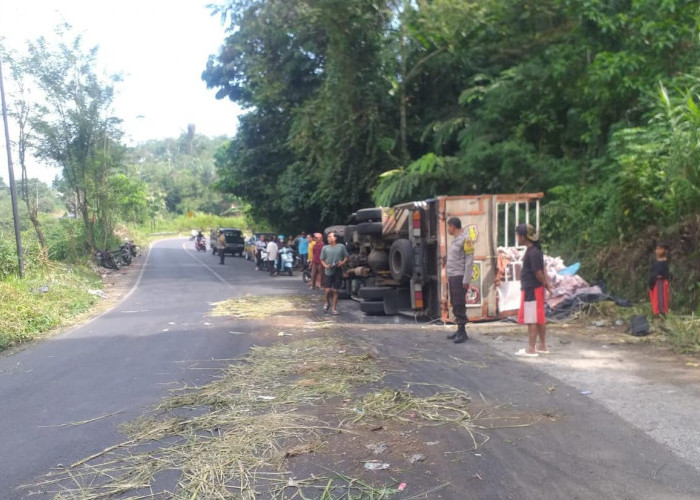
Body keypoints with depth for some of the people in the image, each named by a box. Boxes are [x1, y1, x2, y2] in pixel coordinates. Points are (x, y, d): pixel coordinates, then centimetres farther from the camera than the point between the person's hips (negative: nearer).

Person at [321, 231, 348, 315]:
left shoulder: (341, 246, 1)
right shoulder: (325, 248, 5)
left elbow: (346, 257, 7)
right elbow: (322, 260, 9)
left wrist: (342, 262, -13)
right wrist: (325, 265, -10)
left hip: (338, 271, -1)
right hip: (328, 271, 1)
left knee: (335, 290, 3)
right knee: (328, 290, -5)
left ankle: (334, 308, 15)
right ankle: (327, 303, 25)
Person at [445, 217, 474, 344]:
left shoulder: (465, 240, -10)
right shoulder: (454, 240, 16)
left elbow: (469, 261, -14)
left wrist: (466, 280, -18)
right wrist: (448, 278, 15)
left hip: (459, 277, -8)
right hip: (452, 277, 9)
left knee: (459, 305, -8)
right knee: (454, 304, 9)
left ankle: (462, 332, -4)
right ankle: (459, 330, 15)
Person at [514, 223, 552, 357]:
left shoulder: (533, 253, -20)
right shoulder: (533, 251, 12)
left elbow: (539, 273, -18)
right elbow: (542, 270, 13)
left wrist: (546, 285, -6)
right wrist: (547, 284, 6)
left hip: (532, 290, -10)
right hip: (532, 289, 10)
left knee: (531, 320, -3)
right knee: (539, 319, 16)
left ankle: (531, 349, 3)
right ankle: (542, 346, 25)